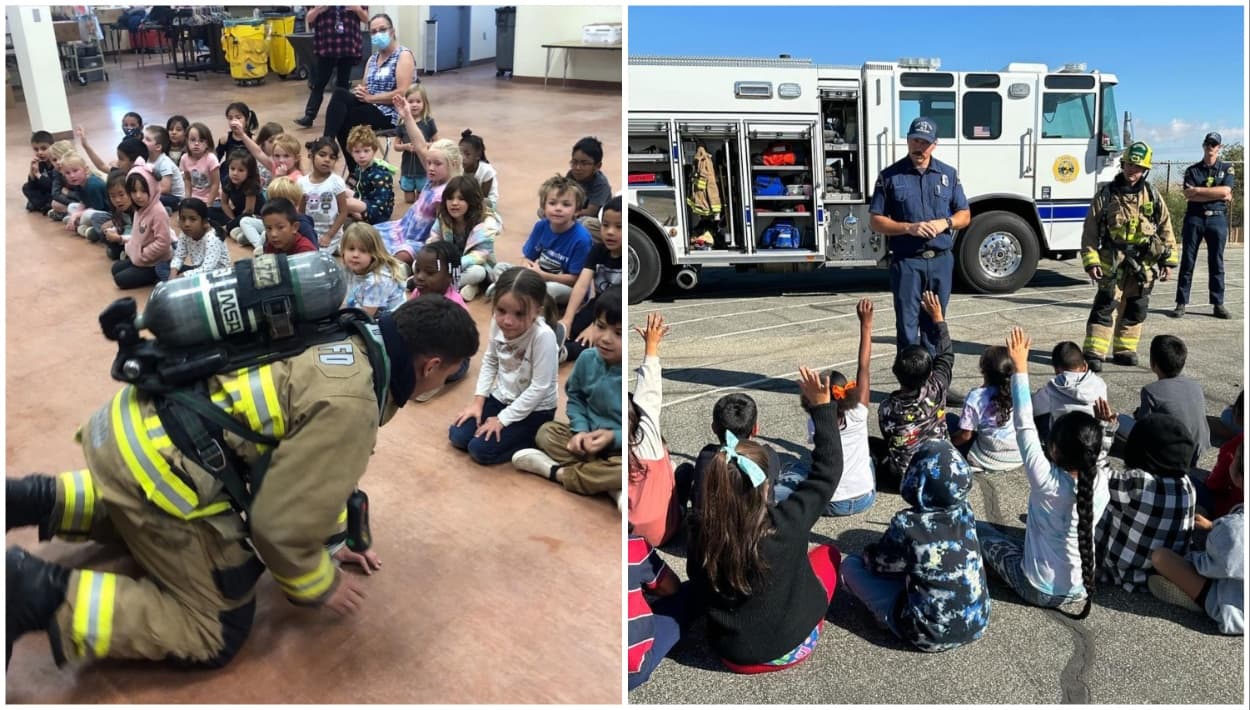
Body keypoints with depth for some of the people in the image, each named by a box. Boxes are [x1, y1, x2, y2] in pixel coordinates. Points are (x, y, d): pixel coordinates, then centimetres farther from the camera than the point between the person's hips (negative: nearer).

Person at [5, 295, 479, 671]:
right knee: (218, 634, 4)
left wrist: (331, 541, 24)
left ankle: (39, 500, 23)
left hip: (135, 424, 10)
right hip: (156, 464, -9)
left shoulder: (346, 339, 5)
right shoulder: (349, 405, -24)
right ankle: (40, 594, -5)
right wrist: (322, 587, 0)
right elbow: (280, 523, -19)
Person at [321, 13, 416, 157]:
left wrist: (370, 98, -16)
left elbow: (403, 93, -18)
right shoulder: (373, 58, 18)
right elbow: (366, 88, 16)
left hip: (390, 115, -7)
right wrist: (360, 91, -10)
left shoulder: (404, 55, -6)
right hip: (370, 108, 7)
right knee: (339, 94, -20)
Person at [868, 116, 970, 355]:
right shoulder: (890, 176, 0)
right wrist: (909, 228, -16)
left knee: (934, 325, 10)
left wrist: (945, 222, -9)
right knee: (907, 324, -2)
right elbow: (876, 221, -2)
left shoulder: (948, 174, 9)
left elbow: (965, 216, 13)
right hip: (906, 262, -3)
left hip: (941, 261, 3)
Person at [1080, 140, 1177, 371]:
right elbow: (1090, 230, -3)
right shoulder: (1106, 194, -2)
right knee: (1105, 306, -9)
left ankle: (1124, 349, 22)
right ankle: (1093, 352, -9)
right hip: (1113, 260, -4)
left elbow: (1165, 228, 11)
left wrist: (1168, 260, 7)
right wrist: (1091, 261, -10)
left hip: (1144, 263, 4)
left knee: (1136, 308, 10)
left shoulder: (1151, 195, 7)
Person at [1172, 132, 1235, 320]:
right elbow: (1188, 195, -7)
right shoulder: (1192, 170, 8)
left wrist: (1198, 190, -9)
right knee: (1187, 262, -1)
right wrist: (1218, 196, -10)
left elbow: (1225, 190, -9)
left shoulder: (1227, 169, 9)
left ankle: (1218, 304, 7)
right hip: (1194, 218, 0)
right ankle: (1181, 303, 1)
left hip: (1217, 219, 0)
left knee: (1217, 263, 3)